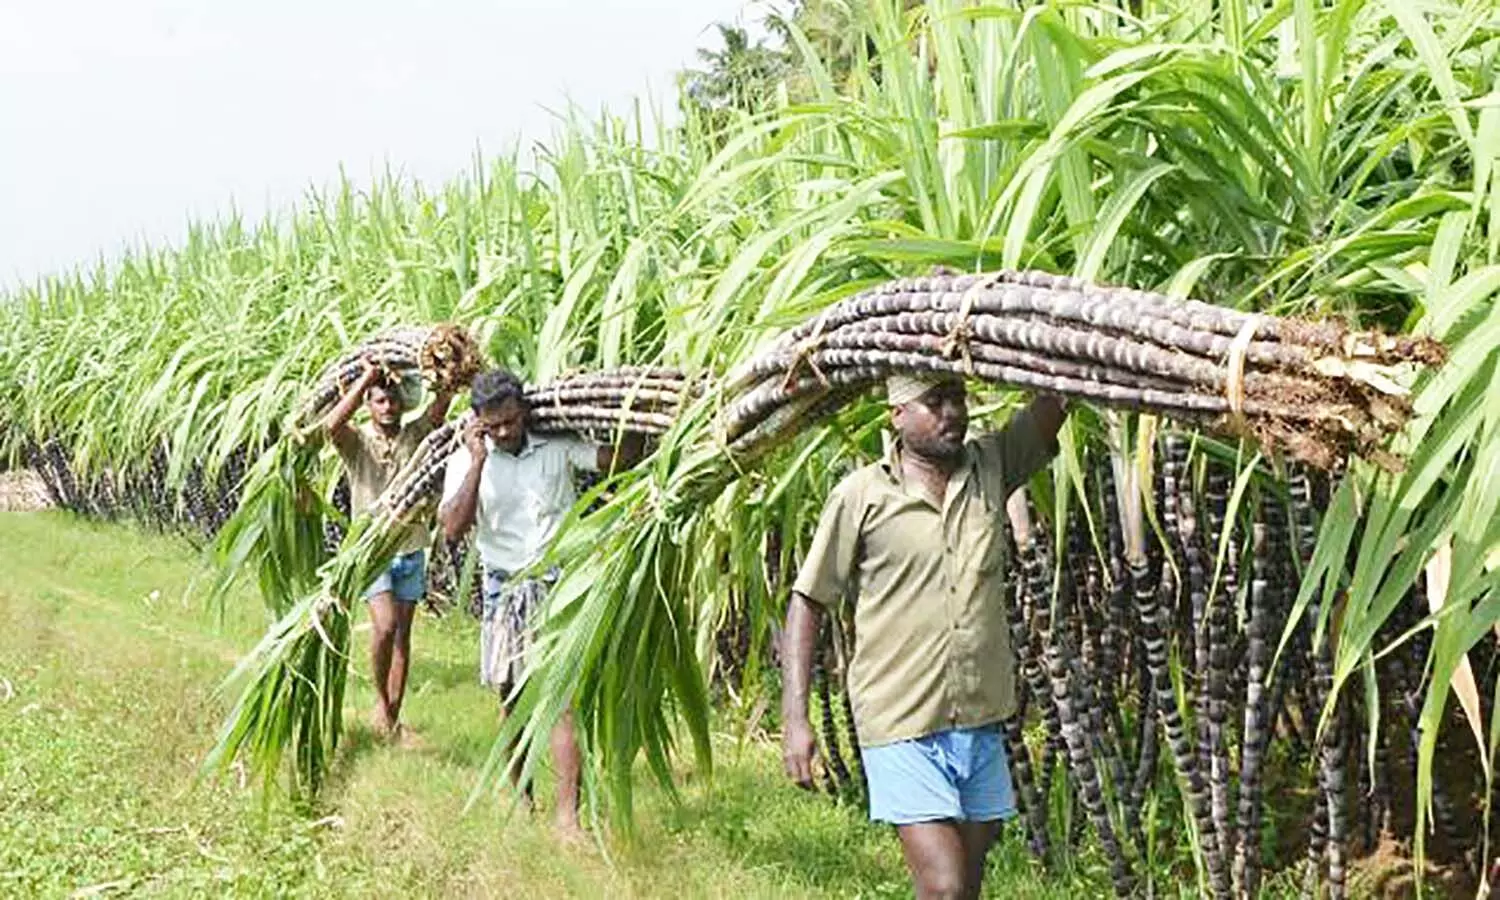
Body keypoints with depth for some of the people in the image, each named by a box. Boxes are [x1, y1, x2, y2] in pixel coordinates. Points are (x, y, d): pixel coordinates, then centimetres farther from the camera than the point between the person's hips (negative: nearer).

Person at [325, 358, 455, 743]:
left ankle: (394, 718, 15)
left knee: (403, 634, 7)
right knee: (385, 625, -20)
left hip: (411, 549, 3)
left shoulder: (414, 435, 2)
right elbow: (332, 425, -28)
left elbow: (443, 402, -12)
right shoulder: (357, 441, -6)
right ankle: (380, 702, 0)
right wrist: (366, 377, -25)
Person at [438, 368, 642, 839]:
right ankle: (519, 789, 34)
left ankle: (567, 814, -15)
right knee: (513, 697, 13)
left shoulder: (558, 447, -2)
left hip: (560, 584, -2)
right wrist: (477, 463, -19)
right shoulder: (466, 460, -2)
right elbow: (453, 529, -15)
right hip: (505, 588, 2)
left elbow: (624, 457, -1)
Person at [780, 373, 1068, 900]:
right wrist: (794, 720, -8)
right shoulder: (861, 496, -5)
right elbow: (807, 603, -2)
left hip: (981, 723, 5)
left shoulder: (992, 466, 6)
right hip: (901, 729, -4)